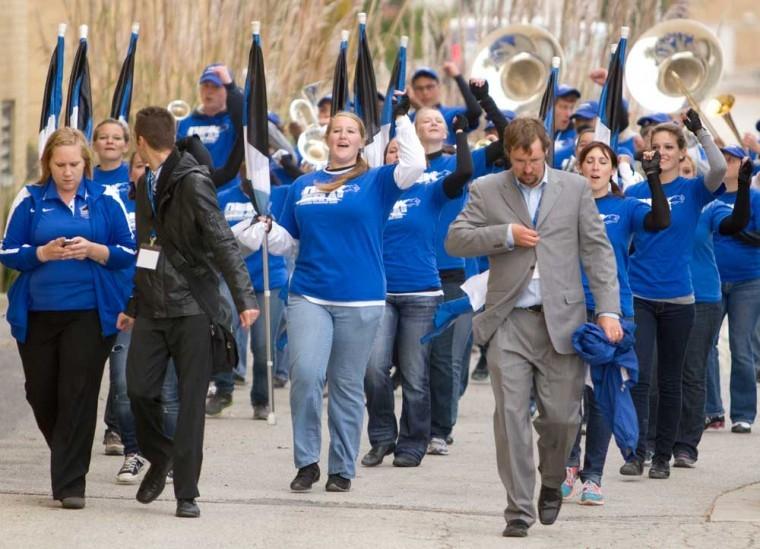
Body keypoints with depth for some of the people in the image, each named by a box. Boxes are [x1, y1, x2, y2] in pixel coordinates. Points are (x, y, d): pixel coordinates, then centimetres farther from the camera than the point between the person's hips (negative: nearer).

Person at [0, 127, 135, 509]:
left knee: (78, 396, -8)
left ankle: (70, 484, -5)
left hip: (89, 314, -2)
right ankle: (68, 460, 35)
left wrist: (93, 250, -15)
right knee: (41, 394, 9)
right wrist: (43, 253, -15)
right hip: (37, 315, 2)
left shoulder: (105, 201, 4)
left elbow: (128, 254, 3)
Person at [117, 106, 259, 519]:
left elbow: (223, 243, -16)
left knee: (191, 400, -2)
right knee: (139, 389, -2)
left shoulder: (192, 182, -10)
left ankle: (186, 493, 3)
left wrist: (244, 298, -25)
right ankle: (159, 456, 26)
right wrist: (134, 306, 28)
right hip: (152, 309, 6)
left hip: (192, 308, -6)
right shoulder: (145, 185, 15)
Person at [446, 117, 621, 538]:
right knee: (511, 413, -7)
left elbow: (597, 251, 5)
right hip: (508, 320, 0)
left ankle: (551, 483, 30)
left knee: (561, 415, 1)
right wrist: (506, 234, -13)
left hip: (561, 319, 0)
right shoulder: (486, 190, 7)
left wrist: (608, 311, -4)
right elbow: (455, 240, 0)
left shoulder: (575, 189, 7)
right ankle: (519, 509, -2)